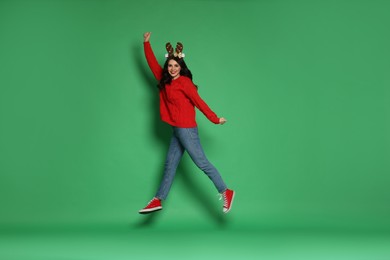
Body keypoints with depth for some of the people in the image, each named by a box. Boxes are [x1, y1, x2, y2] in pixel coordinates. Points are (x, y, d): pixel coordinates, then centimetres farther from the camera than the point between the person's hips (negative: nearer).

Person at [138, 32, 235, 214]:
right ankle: (158, 200, 17)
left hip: (186, 129, -8)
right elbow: (152, 63, 22)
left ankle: (226, 192, 1)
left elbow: (198, 101, -11)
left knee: (201, 162, -6)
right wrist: (146, 43, 23)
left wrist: (214, 119, -10)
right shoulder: (165, 81, 12)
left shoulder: (184, 81, -9)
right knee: (170, 165, 11)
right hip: (177, 130, 8)